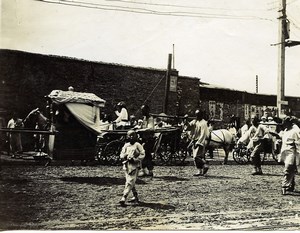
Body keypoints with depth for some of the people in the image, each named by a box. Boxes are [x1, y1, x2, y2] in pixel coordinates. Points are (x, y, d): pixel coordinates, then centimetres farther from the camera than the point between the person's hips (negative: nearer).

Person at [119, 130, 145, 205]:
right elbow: (121, 154, 13)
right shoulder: (126, 145, 13)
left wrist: (135, 159, -15)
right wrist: (125, 156, -10)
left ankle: (124, 198, -16)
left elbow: (142, 154, -5)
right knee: (131, 182, 11)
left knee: (129, 182, -11)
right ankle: (135, 197, 23)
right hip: (127, 165, 6)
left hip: (134, 165, -6)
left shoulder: (137, 145, -2)